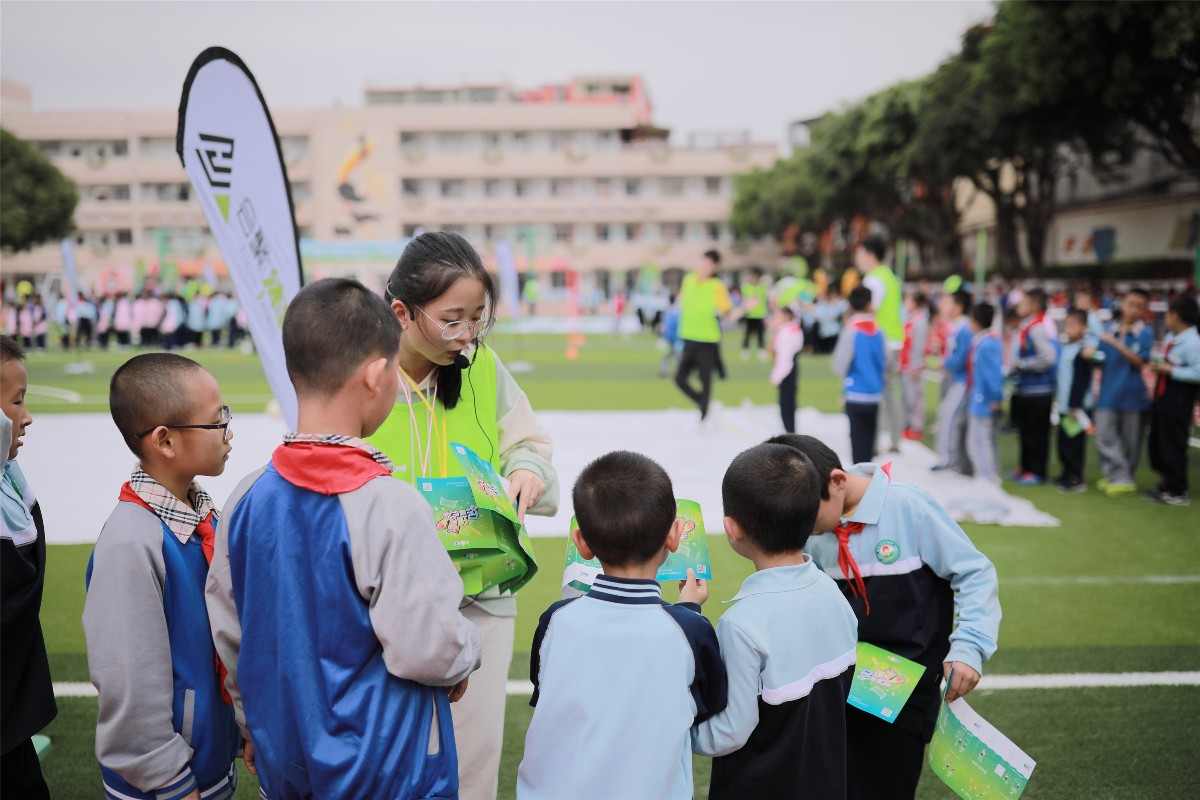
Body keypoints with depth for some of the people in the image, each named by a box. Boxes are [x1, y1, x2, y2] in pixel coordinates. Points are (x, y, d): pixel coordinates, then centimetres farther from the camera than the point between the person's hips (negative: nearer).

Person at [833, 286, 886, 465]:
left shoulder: (850, 330, -13)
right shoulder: (878, 331, 2)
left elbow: (840, 365, -11)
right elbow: (882, 363, 10)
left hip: (856, 393, -5)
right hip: (875, 393, 5)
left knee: (858, 441, -2)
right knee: (869, 439, 14)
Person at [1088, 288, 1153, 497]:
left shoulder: (1145, 333, -3)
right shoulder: (1109, 330, 7)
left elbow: (1140, 361, -14)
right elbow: (1101, 360, 13)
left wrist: (1116, 344, -22)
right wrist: (1091, 354, -9)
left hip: (1132, 394, -3)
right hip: (1108, 394, 3)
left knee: (1131, 441, 6)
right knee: (1104, 436, -6)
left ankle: (1125, 478, 20)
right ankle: (1119, 478, -1)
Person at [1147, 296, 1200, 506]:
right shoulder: (1170, 337, 8)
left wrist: (1170, 370, -22)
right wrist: (1158, 365, 7)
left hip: (1178, 401, -9)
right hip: (1162, 397, 9)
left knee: (1173, 447, 0)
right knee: (1157, 443, 18)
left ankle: (1177, 491, 14)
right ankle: (1165, 483, 34)